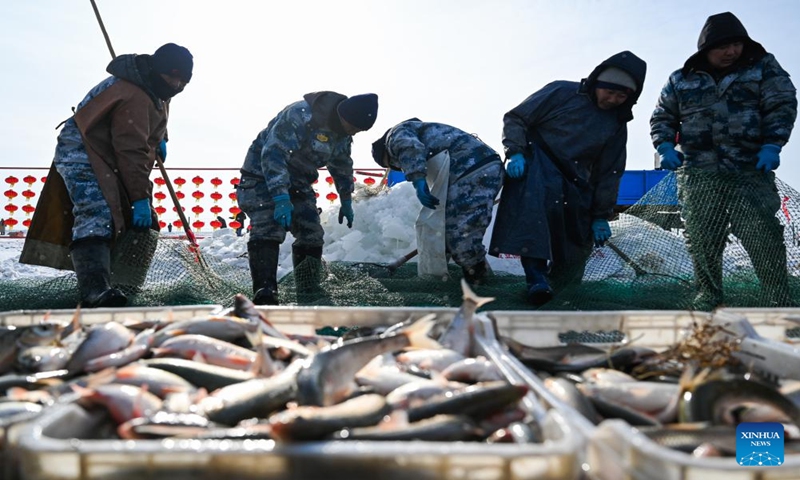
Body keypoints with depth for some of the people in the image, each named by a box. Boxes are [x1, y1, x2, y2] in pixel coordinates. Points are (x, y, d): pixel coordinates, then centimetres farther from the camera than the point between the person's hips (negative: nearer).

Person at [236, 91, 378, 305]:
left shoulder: (342, 131, -2)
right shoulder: (299, 115, -30)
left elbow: (342, 166, 16)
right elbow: (273, 153, -35)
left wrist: (346, 202, 21)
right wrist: (280, 197, -41)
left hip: (298, 181, 8)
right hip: (263, 175, -8)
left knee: (311, 235, 3)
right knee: (268, 231, -21)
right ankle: (264, 294, -23)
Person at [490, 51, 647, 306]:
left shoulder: (617, 124, 10)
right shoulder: (563, 93, -4)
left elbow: (609, 173, 13)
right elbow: (515, 117, -4)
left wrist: (601, 216, 9)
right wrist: (515, 153, -19)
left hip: (575, 183, 6)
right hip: (536, 167, -6)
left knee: (576, 248, 2)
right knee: (534, 203, -37)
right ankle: (537, 278, -43)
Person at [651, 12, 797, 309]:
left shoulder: (764, 67, 8)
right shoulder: (681, 80, 11)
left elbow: (782, 106, 2)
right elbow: (662, 118, 15)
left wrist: (772, 146, -13)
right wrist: (665, 147, -4)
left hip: (751, 171, -1)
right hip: (698, 175, 2)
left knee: (764, 238, -6)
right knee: (701, 240, 2)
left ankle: (780, 303, 3)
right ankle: (708, 297, 17)